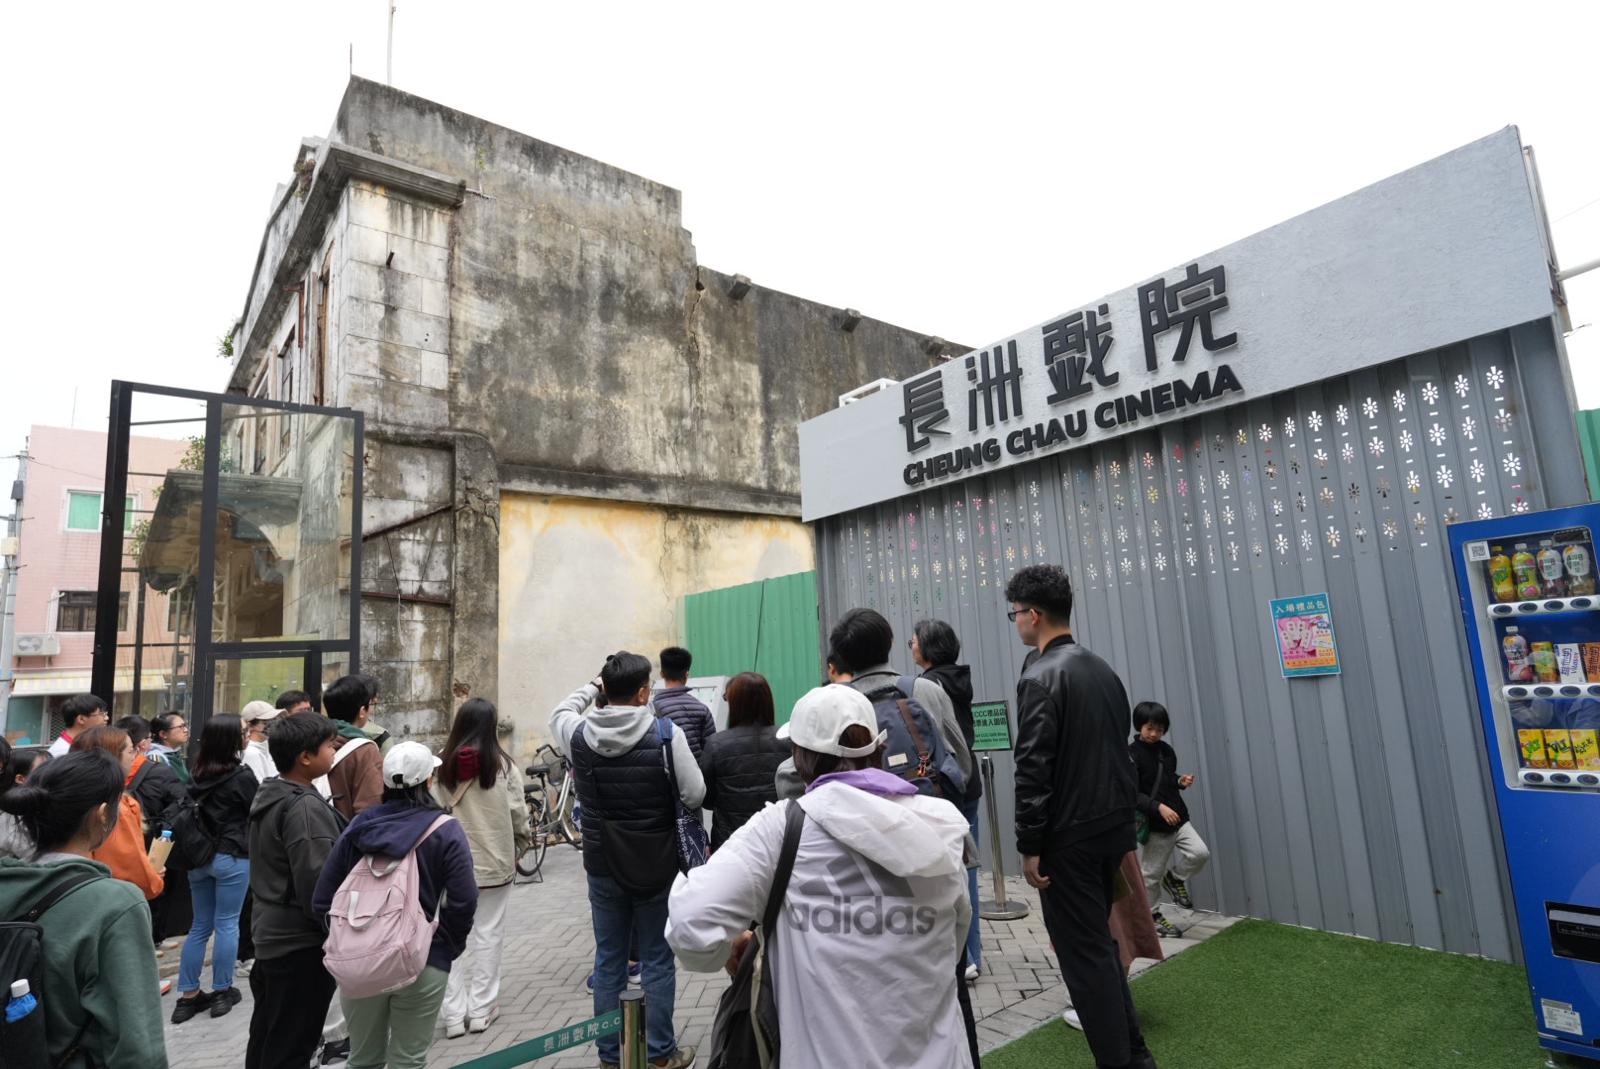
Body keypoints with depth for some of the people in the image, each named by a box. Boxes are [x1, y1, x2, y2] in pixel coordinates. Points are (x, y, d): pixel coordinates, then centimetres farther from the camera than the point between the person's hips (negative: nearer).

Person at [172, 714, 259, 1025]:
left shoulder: (198, 772, 2)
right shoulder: (241, 776, -16)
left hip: (197, 855, 6)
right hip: (232, 857, -6)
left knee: (200, 925, 15)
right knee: (227, 924, 5)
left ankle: (188, 995, 19)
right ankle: (222, 991, 14)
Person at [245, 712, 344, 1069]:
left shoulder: (267, 796, 6)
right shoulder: (305, 807, -24)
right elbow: (317, 884, -25)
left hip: (270, 934, 9)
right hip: (301, 944, -9)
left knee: (265, 1038, 21)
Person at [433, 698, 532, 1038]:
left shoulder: (443, 766, -6)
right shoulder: (503, 765, -12)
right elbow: (518, 813, -7)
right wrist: (524, 842, 12)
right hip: (494, 860, -2)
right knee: (488, 933, 10)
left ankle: (455, 1013, 15)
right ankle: (481, 1009, 17)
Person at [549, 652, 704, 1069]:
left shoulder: (579, 735, -7)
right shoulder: (667, 734, -17)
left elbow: (559, 714, 17)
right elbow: (695, 795, -14)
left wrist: (591, 686, 26)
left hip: (602, 866, 3)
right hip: (656, 866, -3)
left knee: (608, 960, 17)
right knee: (657, 959, 12)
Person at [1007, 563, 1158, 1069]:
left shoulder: (1040, 677, -18)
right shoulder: (1104, 670, 8)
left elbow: (1033, 770, -21)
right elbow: (1120, 750, 14)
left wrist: (1029, 846, -15)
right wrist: (1121, 817, 20)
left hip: (1068, 839, -9)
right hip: (1112, 827, 9)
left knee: (1084, 954, 5)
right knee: (1098, 942, 22)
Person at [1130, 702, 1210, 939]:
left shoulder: (1166, 750, 5)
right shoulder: (1131, 754, -16)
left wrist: (1180, 781, -2)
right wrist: (1158, 807, -29)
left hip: (1178, 818, 5)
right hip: (1153, 825, -5)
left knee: (1200, 853, -11)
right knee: (1151, 873, 5)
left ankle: (1175, 878, 17)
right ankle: (1152, 916, 25)